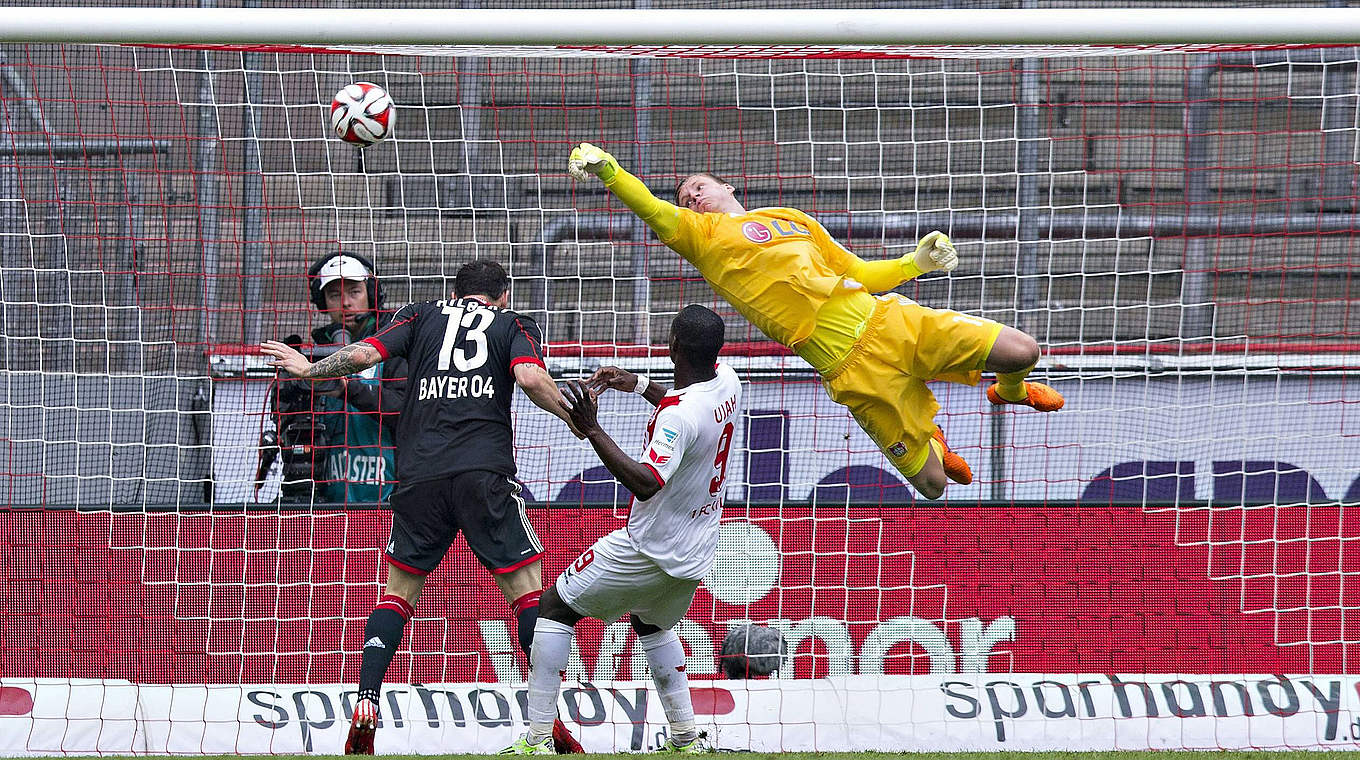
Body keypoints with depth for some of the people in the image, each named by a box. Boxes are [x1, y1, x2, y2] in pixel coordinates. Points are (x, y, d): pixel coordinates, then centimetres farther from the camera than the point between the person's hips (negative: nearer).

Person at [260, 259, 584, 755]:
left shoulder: (423, 316, 20)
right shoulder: (514, 325, 15)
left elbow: (363, 354, 9)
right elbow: (530, 378, -5)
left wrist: (308, 368, 25)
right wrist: (574, 415, 8)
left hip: (419, 471, 2)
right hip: (485, 471, -2)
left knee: (398, 590, 14)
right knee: (527, 587, 2)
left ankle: (365, 708, 1)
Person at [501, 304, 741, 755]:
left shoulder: (679, 414, -29)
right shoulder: (726, 382, -2)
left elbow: (647, 483, -41)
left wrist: (591, 430, -40)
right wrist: (639, 385, 24)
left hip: (651, 547, -8)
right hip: (697, 553, 8)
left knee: (555, 605, 3)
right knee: (651, 623, 33)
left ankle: (538, 739, -3)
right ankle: (686, 740, 27)